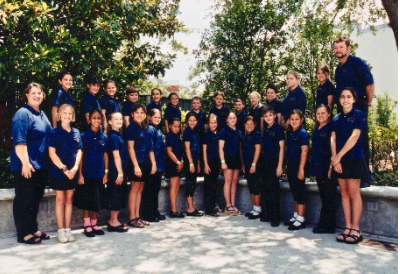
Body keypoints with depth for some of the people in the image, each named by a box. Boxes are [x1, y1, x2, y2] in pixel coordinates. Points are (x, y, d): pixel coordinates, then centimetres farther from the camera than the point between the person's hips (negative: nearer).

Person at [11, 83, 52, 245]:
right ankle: (24, 234, 11)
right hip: (26, 166, -8)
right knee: (24, 200, 2)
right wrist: (25, 163, -26)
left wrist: (47, 163, 19)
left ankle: (33, 230, 26)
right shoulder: (23, 114, -11)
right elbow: (19, 141, -20)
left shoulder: (42, 115, 15)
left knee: (35, 199, 15)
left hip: (41, 166, 8)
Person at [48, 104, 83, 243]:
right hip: (58, 171, -3)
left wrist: (75, 168, -8)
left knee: (69, 199, 9)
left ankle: (68, 229, 16)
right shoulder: (54, 132, -3)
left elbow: (79, 151, 6)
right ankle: (60, 230, 10)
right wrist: (64, 169, -15)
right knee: (60, 199, 3)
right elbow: (52, 153, -8)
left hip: (72, 172, 3)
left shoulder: (76, 133, 8)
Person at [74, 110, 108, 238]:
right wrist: (80, 174, -9)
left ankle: (94, 224, 23)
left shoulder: (104, 137, 6)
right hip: (86, 173, -3)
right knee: (87, 199, 4)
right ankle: (87, 225, 15)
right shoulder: (84, 135, -3)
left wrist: (106, 173, 3)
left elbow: (106, 155, 8)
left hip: (99, 174, 3)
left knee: (97, 200, 9)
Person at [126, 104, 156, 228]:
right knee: (134, 189, -3)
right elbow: (130, 147, -12)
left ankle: (137, 217, 17)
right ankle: (132, 218, 4)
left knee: (140, 189, 10)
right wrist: (136, 165, -18)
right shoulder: (132, 127, -6)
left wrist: (153, 163, 9)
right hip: (136, 163, -7)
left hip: (145, 163, 7)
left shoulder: (145, 129, 14)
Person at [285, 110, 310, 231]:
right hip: (290, 165, 8)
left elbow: (304, 151, -15)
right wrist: (288, 168, 13)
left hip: (298, 165, -8)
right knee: (294, 191, 14)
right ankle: (296, 216, 25)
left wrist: (301, 169, -20)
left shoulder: (303, 133, -10)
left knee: (300, 191, -2)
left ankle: (301, 219, 5)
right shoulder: (290, 133, 12)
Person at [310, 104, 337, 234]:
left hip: (328, 168, -8)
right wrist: (313, 168, 16)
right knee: (323, 197, 12)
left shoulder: (331, 128, -7)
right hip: (318, 168, 8)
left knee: (329, 198, -1)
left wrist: (332, 166, -17)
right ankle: (324, 224, 20)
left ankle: (328, 226, 6)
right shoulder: (316, 129, 16)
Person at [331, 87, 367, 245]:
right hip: (339, 160, 5)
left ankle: (356, 230, 2)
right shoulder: (336, 118, 13)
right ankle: (348, 228, 11)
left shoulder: (358, 115, -2)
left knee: (354, 193, -5)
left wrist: (339, 156, -15)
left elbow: (354, 137, -12)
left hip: (354, 159, -5)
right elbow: (333, 139, 5)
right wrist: (335, 158, -8)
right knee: (344, 193, 6)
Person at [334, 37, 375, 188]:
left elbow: (370, 84, -8)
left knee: (361, 141, -3)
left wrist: (368, 104, -4)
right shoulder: (339, 68, 16)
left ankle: (365, 177, 5)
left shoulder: (357, 62, -5)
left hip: (357, 107, -7)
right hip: (342, 109, 7)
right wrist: (339, 105, 16)